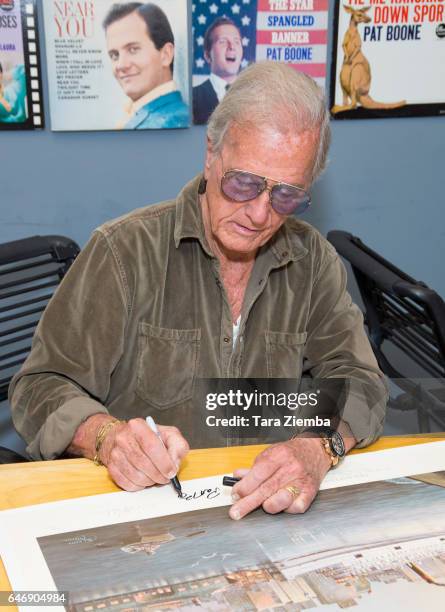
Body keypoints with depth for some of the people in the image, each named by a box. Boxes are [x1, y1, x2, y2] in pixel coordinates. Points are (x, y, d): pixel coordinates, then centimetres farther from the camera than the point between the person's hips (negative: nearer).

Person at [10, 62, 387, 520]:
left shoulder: (313, 262, 3)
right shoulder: (125, 250, -8)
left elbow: (359, 382, -2)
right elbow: (40, 387, -6)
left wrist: (317, 447, -25)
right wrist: (108, 437, -28)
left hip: (269, 512, 2)